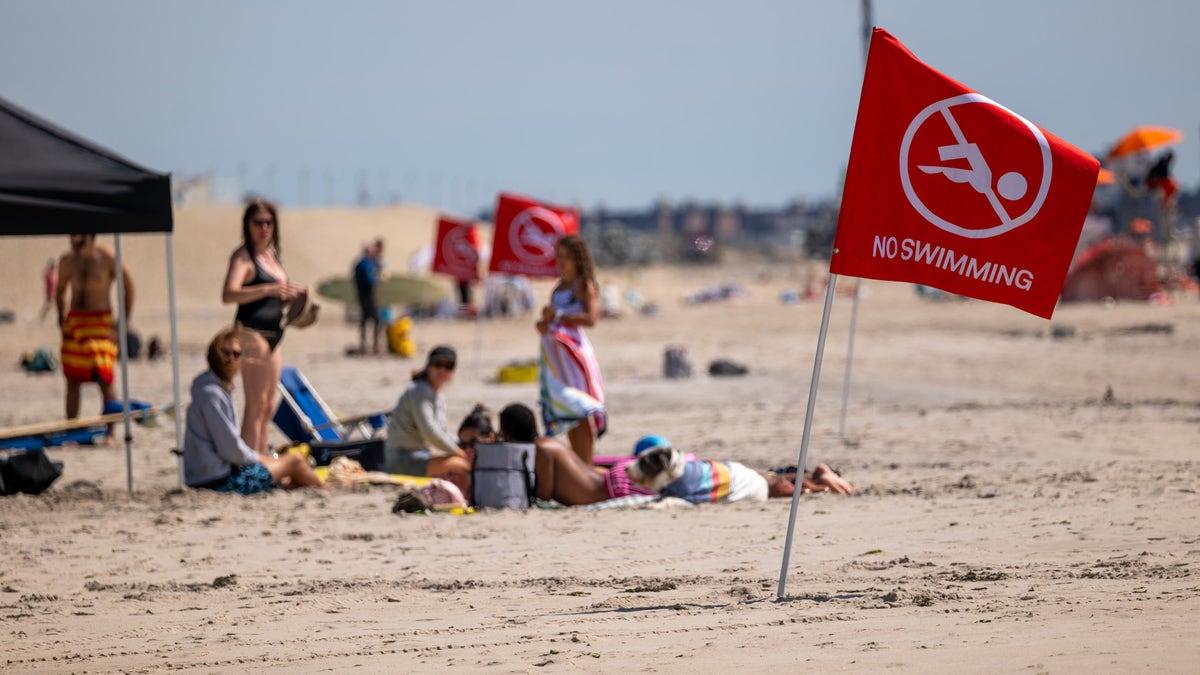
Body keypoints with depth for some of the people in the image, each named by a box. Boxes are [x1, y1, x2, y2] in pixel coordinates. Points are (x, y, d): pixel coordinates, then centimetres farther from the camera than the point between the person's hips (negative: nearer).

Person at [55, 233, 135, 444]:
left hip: (101, 322, -5)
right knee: (72, 381, 5)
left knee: (104, 378, -12)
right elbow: (60, 290, 21)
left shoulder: (107, 259, -9)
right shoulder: (67, 260, 5)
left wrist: (124, 322, -5)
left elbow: (129, 288, -2)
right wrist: (62, 320, 12)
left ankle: (110, 433, -8)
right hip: (74, 321, 5)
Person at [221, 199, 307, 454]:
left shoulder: (271, 254, 16)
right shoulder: (243, 256, -9)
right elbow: (229, 294, -26)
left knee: (268, 407, 12)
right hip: (252, 335, -9)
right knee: (255, 406, -12)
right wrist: (269, 289, -33)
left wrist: (292, 295, 10)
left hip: (273, 337, 9)